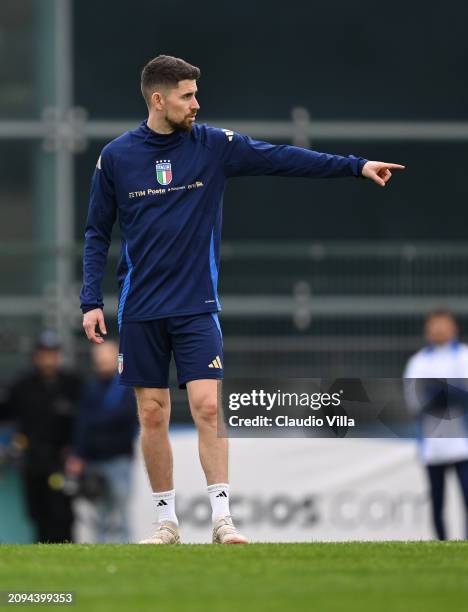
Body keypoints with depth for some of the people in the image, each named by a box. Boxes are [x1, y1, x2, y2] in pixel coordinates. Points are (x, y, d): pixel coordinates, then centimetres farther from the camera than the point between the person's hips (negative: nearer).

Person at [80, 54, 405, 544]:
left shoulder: (213, 146, 0)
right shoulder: (116, 158, 0)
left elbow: (283, 159, -4)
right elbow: (97, 233, 6)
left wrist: (356, 166, -10)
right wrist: (91, 301, -1)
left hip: (196, 306, 0)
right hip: (139, 312, 0)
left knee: (206, 406, -11)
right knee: (152, 416, 3)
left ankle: (222, 518, -8)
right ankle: (167, 520, 14)